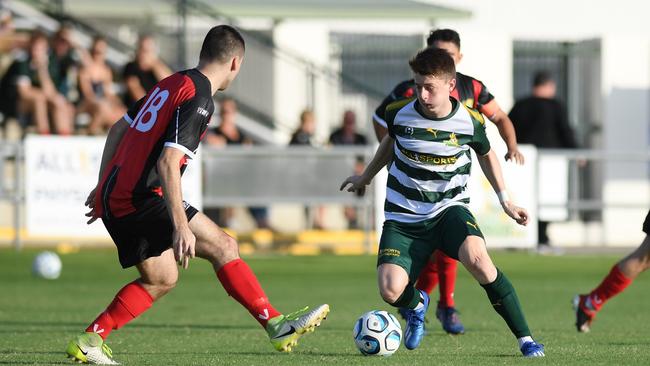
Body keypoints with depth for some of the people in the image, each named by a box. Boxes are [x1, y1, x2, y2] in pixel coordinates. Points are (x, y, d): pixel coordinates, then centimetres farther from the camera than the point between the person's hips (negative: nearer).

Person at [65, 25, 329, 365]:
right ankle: (276, 325, -14)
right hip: (141, 198, -9)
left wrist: (103, 187, 29)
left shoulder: (170, 84, 15)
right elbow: (167, 162, -23)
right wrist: (180, 226, -25)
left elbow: (117, 129, 22)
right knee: (223, 246, -9)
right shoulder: (198, 98, -13)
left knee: (161, 279, 18)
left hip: (113, 196, 9)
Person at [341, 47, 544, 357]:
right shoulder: (399, 114, -8)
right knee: (391, 291, -20)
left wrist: (505, 200, 12)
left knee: (476, 258, -34)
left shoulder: (470, 121, -9)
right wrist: (366, 177, 30)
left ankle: (524, 338, -21)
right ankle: (416, 305, 23)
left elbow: (486, 154, 13)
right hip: (404, 217, 1)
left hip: (450, 209, -1)